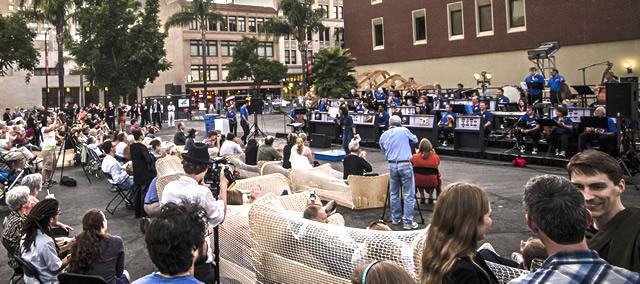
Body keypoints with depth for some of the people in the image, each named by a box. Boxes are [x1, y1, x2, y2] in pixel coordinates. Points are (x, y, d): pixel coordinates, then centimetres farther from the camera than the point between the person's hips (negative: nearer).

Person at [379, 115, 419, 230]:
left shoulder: (383, 136, 8)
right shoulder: (404, 130, -1)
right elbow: (415, 140, 15)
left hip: (392, 165, 4)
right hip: (405, 164, -4)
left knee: (394, 193, 16)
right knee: (409, 194, 0)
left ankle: (395, 218, 24)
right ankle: (408, 222, -1)